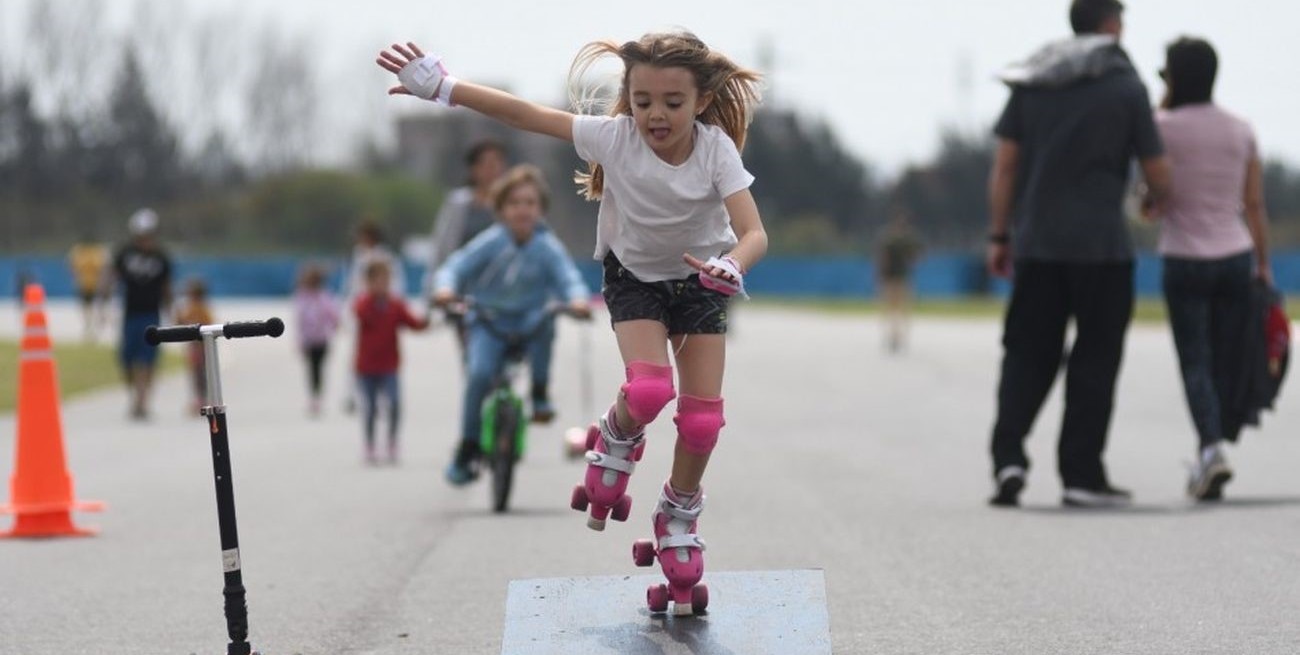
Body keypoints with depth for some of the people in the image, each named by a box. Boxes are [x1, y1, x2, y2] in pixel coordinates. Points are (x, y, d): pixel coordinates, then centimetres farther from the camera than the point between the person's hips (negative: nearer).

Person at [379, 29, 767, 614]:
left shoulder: (717, 149, -27)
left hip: (700, 282, 1)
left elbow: (754, 233, -36)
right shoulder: (615, 136, -26)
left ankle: (679, 513, 22)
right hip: (634, 279, -1)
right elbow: (525, 115, -27)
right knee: (649, 390, -26)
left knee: (703, 418, -5)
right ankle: (617, 440, 9)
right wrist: (441, 87, -32)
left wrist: (731, 267, -58)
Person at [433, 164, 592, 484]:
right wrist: (445, 288, -35)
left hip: (527, 320, 1)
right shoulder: (490, 242, -9)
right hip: (487, 322, -1)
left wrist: (577, 299, -40)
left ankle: (540, 393, -14)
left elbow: (568, 276, -17)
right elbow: (456, 267, -13)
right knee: (480, 373, -25)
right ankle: (467, 449, -12)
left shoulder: (547, 246, -8)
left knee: (544, 322, -35)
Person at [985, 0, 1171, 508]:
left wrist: (999, 236, 9)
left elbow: (1005, 165, 4)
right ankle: (1081, 475, 6)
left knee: (1027, 355, 8)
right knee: (1094, 360, 5)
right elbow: (1158, 175, -1)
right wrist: (1158, 200, 22)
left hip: (1036, 243, 3)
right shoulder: (1125, 86, -3)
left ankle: (1008, 454, -9)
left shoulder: (1029, 83, 7)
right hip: (1101, 245, -3)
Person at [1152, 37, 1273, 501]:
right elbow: (1255, 205, 7)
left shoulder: (1164, 127, -8)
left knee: (1195, 362, -3)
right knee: (1227, 361, 9)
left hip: (1184, 262, -3)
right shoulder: (1241, 131, 5)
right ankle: (1211, 457, 12)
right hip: (1235, 257, 3)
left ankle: (1211, 447, -24)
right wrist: (1263, 263, 14)